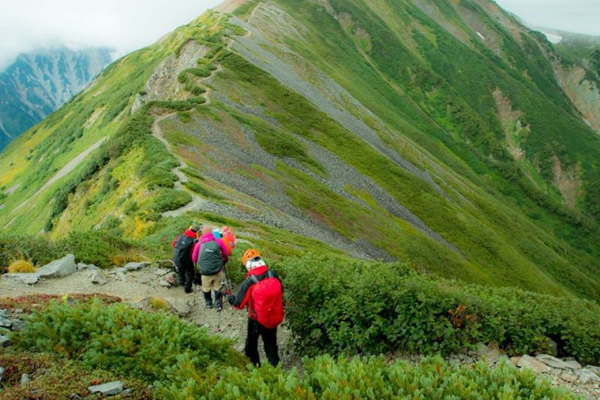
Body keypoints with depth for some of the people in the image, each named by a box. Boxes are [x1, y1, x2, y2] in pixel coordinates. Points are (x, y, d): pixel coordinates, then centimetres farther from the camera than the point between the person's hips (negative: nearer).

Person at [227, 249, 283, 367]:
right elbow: (280, 294, 2)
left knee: (251, 345, 22)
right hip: (274, 318, 3)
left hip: (257, 320, -3)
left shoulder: (249, 282, -23)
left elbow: (239, 304, -15)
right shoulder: (273, 275, -12)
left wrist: (230, 298, 4)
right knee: (271, 345, 22)